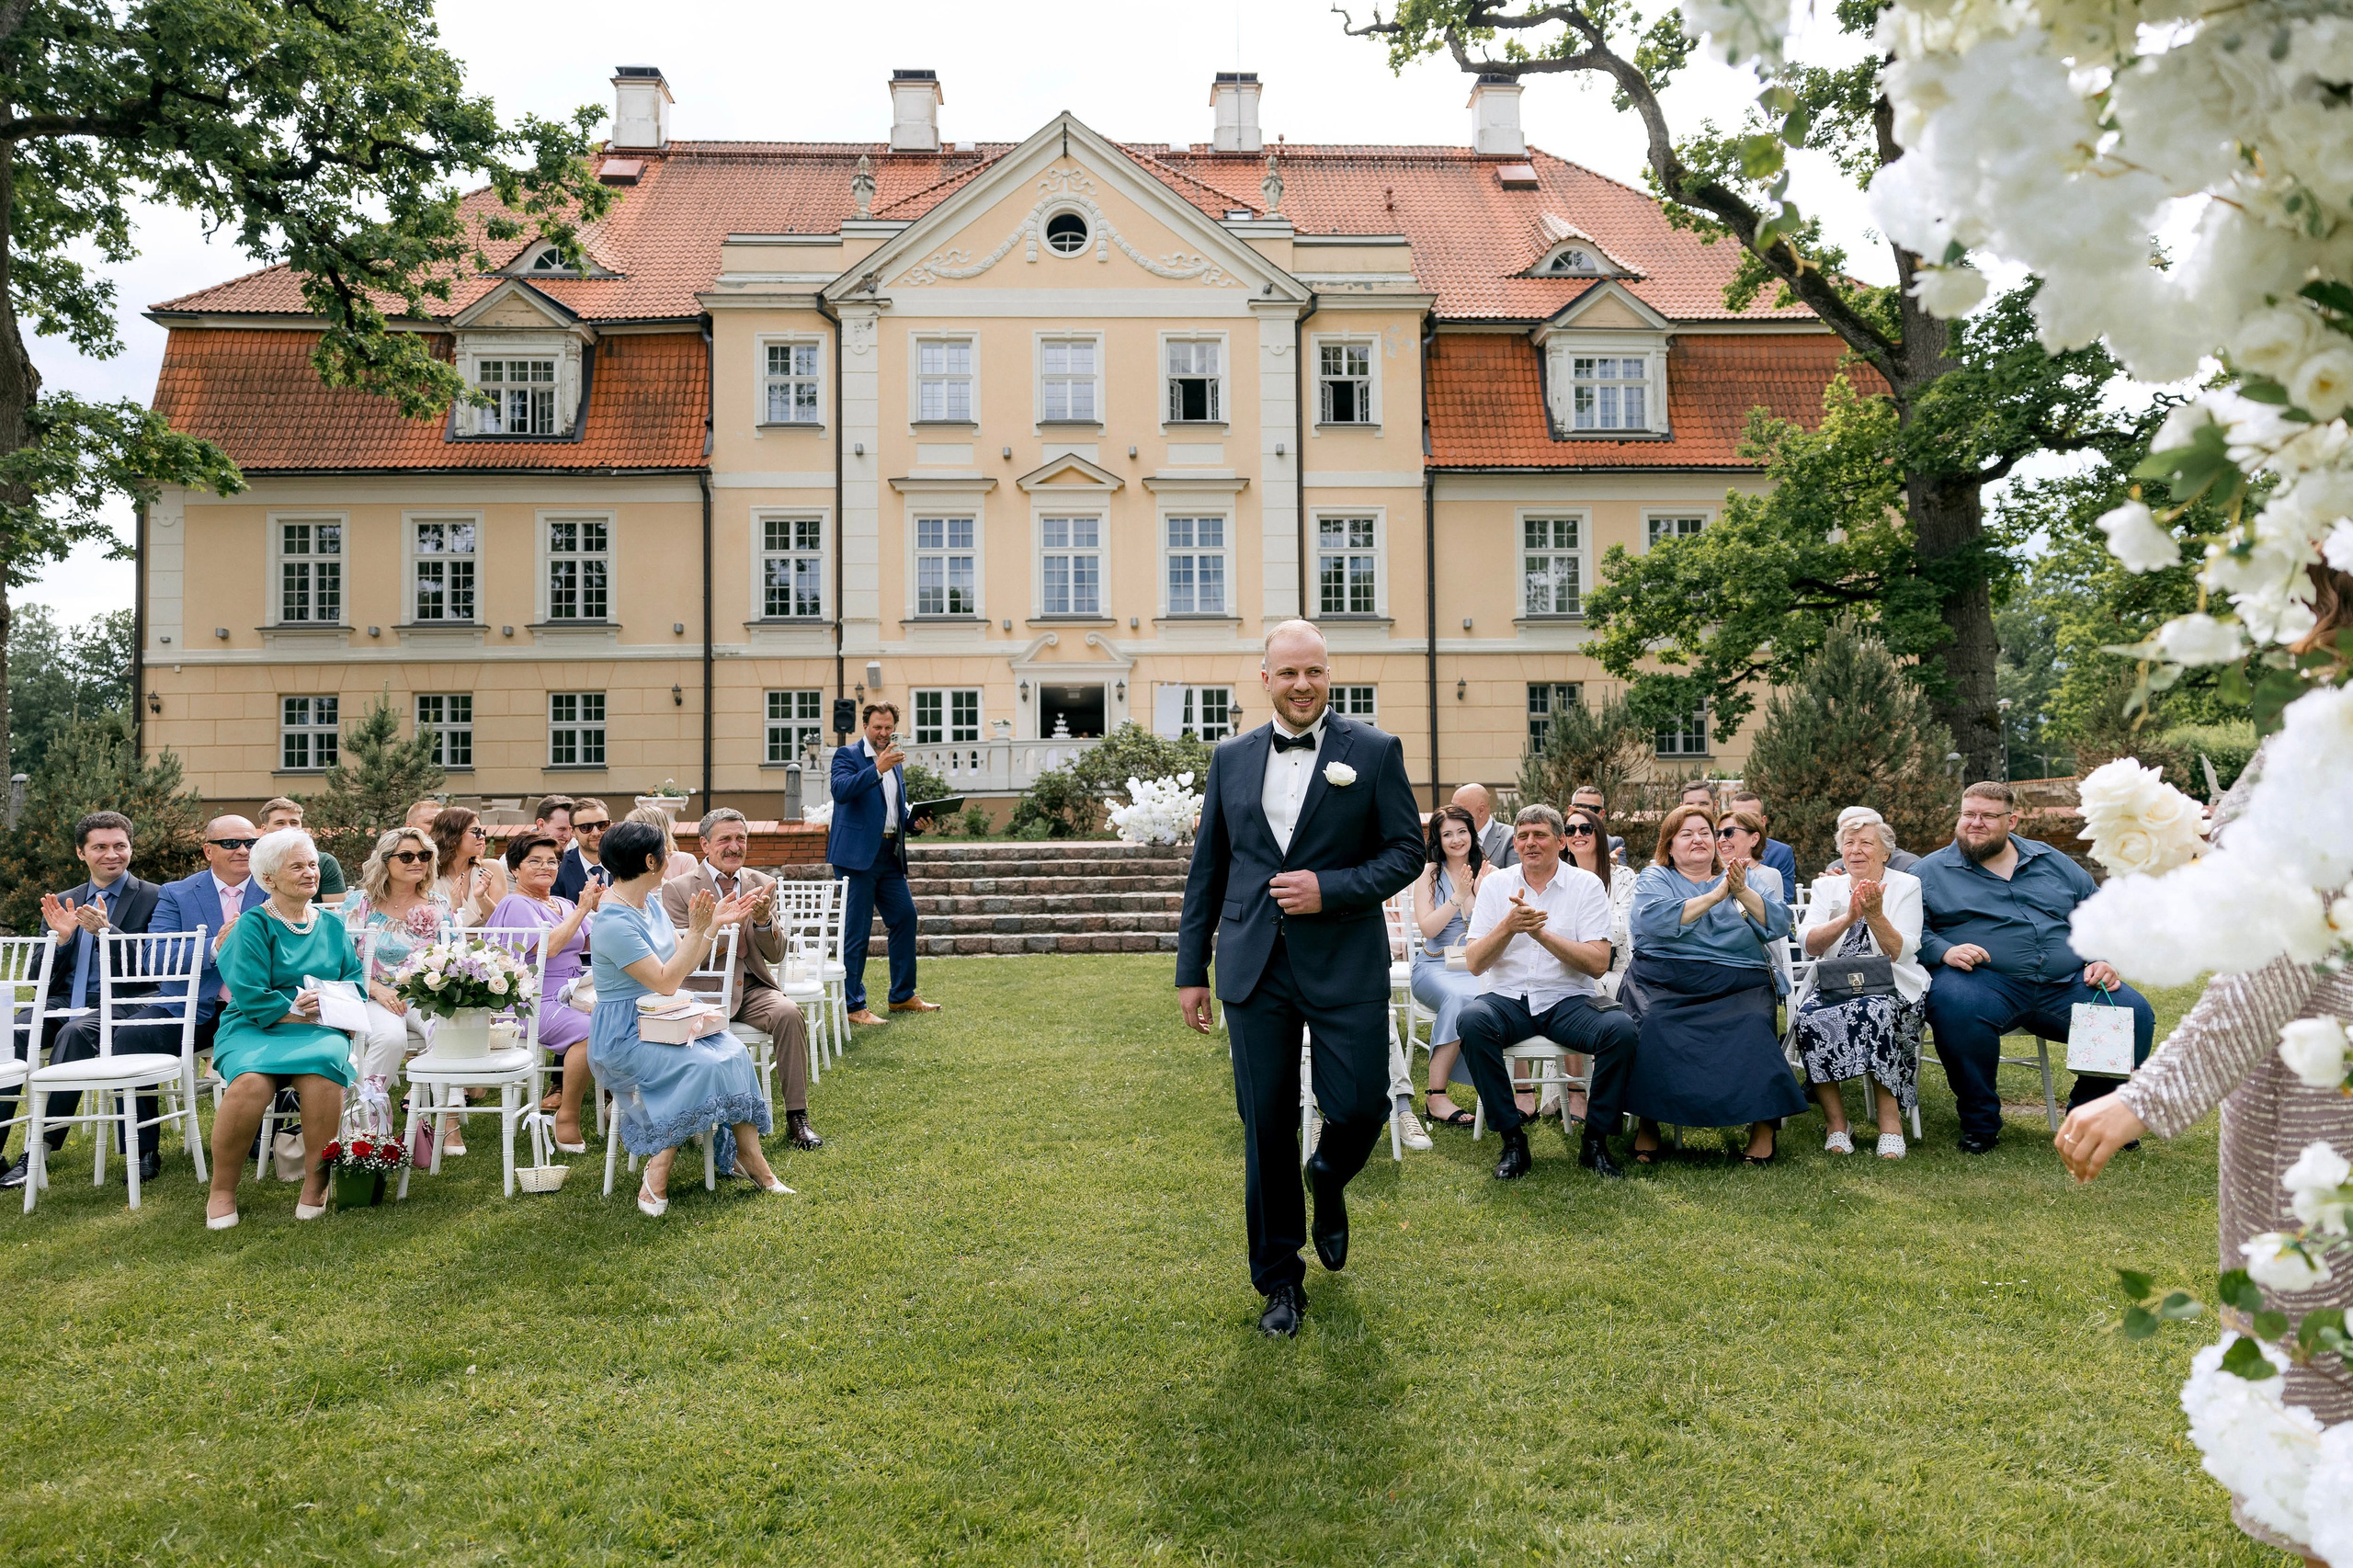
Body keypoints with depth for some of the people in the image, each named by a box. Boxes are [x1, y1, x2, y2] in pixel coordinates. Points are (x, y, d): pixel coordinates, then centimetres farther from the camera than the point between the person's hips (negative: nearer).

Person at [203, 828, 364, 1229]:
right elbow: (251, 996, -8)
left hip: (319, 1031, 2)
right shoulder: (254, 926, 2)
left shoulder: (331, 925, 17)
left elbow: (354, 983, 12)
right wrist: (302, 1013, -11)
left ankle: (315, 1185, -20)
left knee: (324, 1066, -34)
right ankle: (222, 1192, -16)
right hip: (255, 1029, -2)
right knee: (251, 1081, -35)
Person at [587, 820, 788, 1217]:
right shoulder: (614, 923, -20)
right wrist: (696, 931, -22)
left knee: (733, 1052, -17)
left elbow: (682, 965, 14)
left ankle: (753, 1161, -17)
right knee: (703, 1066, -28)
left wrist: (712, 925, 7)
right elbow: (665, 982, -23)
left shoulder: (650, 903, 9)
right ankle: (656, 1176, -18)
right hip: (624, 1034, -8)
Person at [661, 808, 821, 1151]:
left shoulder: (760, 884, 10)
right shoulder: (678, 889, 0)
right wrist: (717, 922, -20)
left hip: (752, 986, 3)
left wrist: (763, 920, -14)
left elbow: (776, 955, 7)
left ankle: (797, 1119, -18)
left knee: (788, 1013, -27)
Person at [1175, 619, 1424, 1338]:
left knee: (1359, 1107, -1)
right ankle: (1280, 1281, 21)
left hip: (1346, 967, -2)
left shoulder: (1374, 751, 0)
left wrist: (1329, 889, -16)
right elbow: (1207, 867, 12)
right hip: (1256, 969, 2)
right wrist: (1191, 968, 9)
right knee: (1267, 1128, 5)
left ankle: (1328, 1182, 37)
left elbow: (1406, 851, -1)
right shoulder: (1231, 758, 9)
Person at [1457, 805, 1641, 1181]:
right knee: (1472, 1020, -32)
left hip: (1567, 1000, 0)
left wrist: (1541, 932, -19)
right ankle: (1513, 1140, -18)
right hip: (1507, 997, 1)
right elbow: (1475, 963, -1)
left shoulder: (1587, 885, 2)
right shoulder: (1495, 885, 6)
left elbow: (1598, 964, -9)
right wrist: (1508, 927, -19)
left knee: (1621, 1027, -30)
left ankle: (1595, 1140, -9)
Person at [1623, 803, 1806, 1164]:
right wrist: (1716, 894, -15)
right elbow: (1657, 920, -11)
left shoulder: (1739, 876, 19)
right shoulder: (1654, 878, 12)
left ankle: (1764, 1124, -17)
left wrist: (1742, 892, -13)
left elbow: (1778, 925, 4)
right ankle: (1647, 1123, -15)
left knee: (1753, 1025, -30)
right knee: (1653, 1026, -31)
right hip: (1667, 983, -1)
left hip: (1739, 985, 2)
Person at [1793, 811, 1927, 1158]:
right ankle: (1836, 1123, -22)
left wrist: (1876, 915, -19)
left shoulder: (1906, 885, 8)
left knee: (1872, 1012, -37)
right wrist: (1848, 917, -18)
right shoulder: (1826, 887, 15)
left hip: (1890, 985, -2)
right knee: (1810, 1017, -31)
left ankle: (1890, 1120, -28)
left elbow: (1901, 952, -4)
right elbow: (1809, 944, -2)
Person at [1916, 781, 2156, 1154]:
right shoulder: (1931, 871, 10)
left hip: (2067, 984, 4)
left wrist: (2104, 959, 6)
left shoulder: (2052, 862, 22)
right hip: (1983, 981, -4)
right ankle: (1979, 1122, -17)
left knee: (2135, 1013, -17)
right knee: (1953, 1004, -38)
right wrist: (1944, 951, -18)